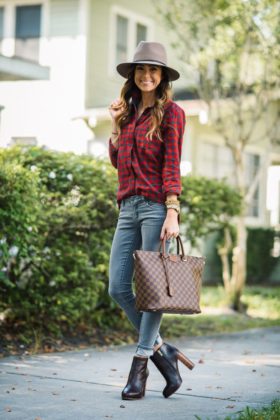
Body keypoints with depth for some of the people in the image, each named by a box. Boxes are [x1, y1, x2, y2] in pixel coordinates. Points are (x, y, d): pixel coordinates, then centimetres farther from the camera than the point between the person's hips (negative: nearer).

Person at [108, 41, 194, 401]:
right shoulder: (129, 112, 17)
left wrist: (172, 213, -14)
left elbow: (172, 165, -6)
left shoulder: (170, 112, 1)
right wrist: (116, 124, 11)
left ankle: (140, 366, 2)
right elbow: (116, 160, 17)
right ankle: (162, 350, 15)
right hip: (128, 206, 7)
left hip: (156, 205, -6)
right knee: (118, 288, 2)